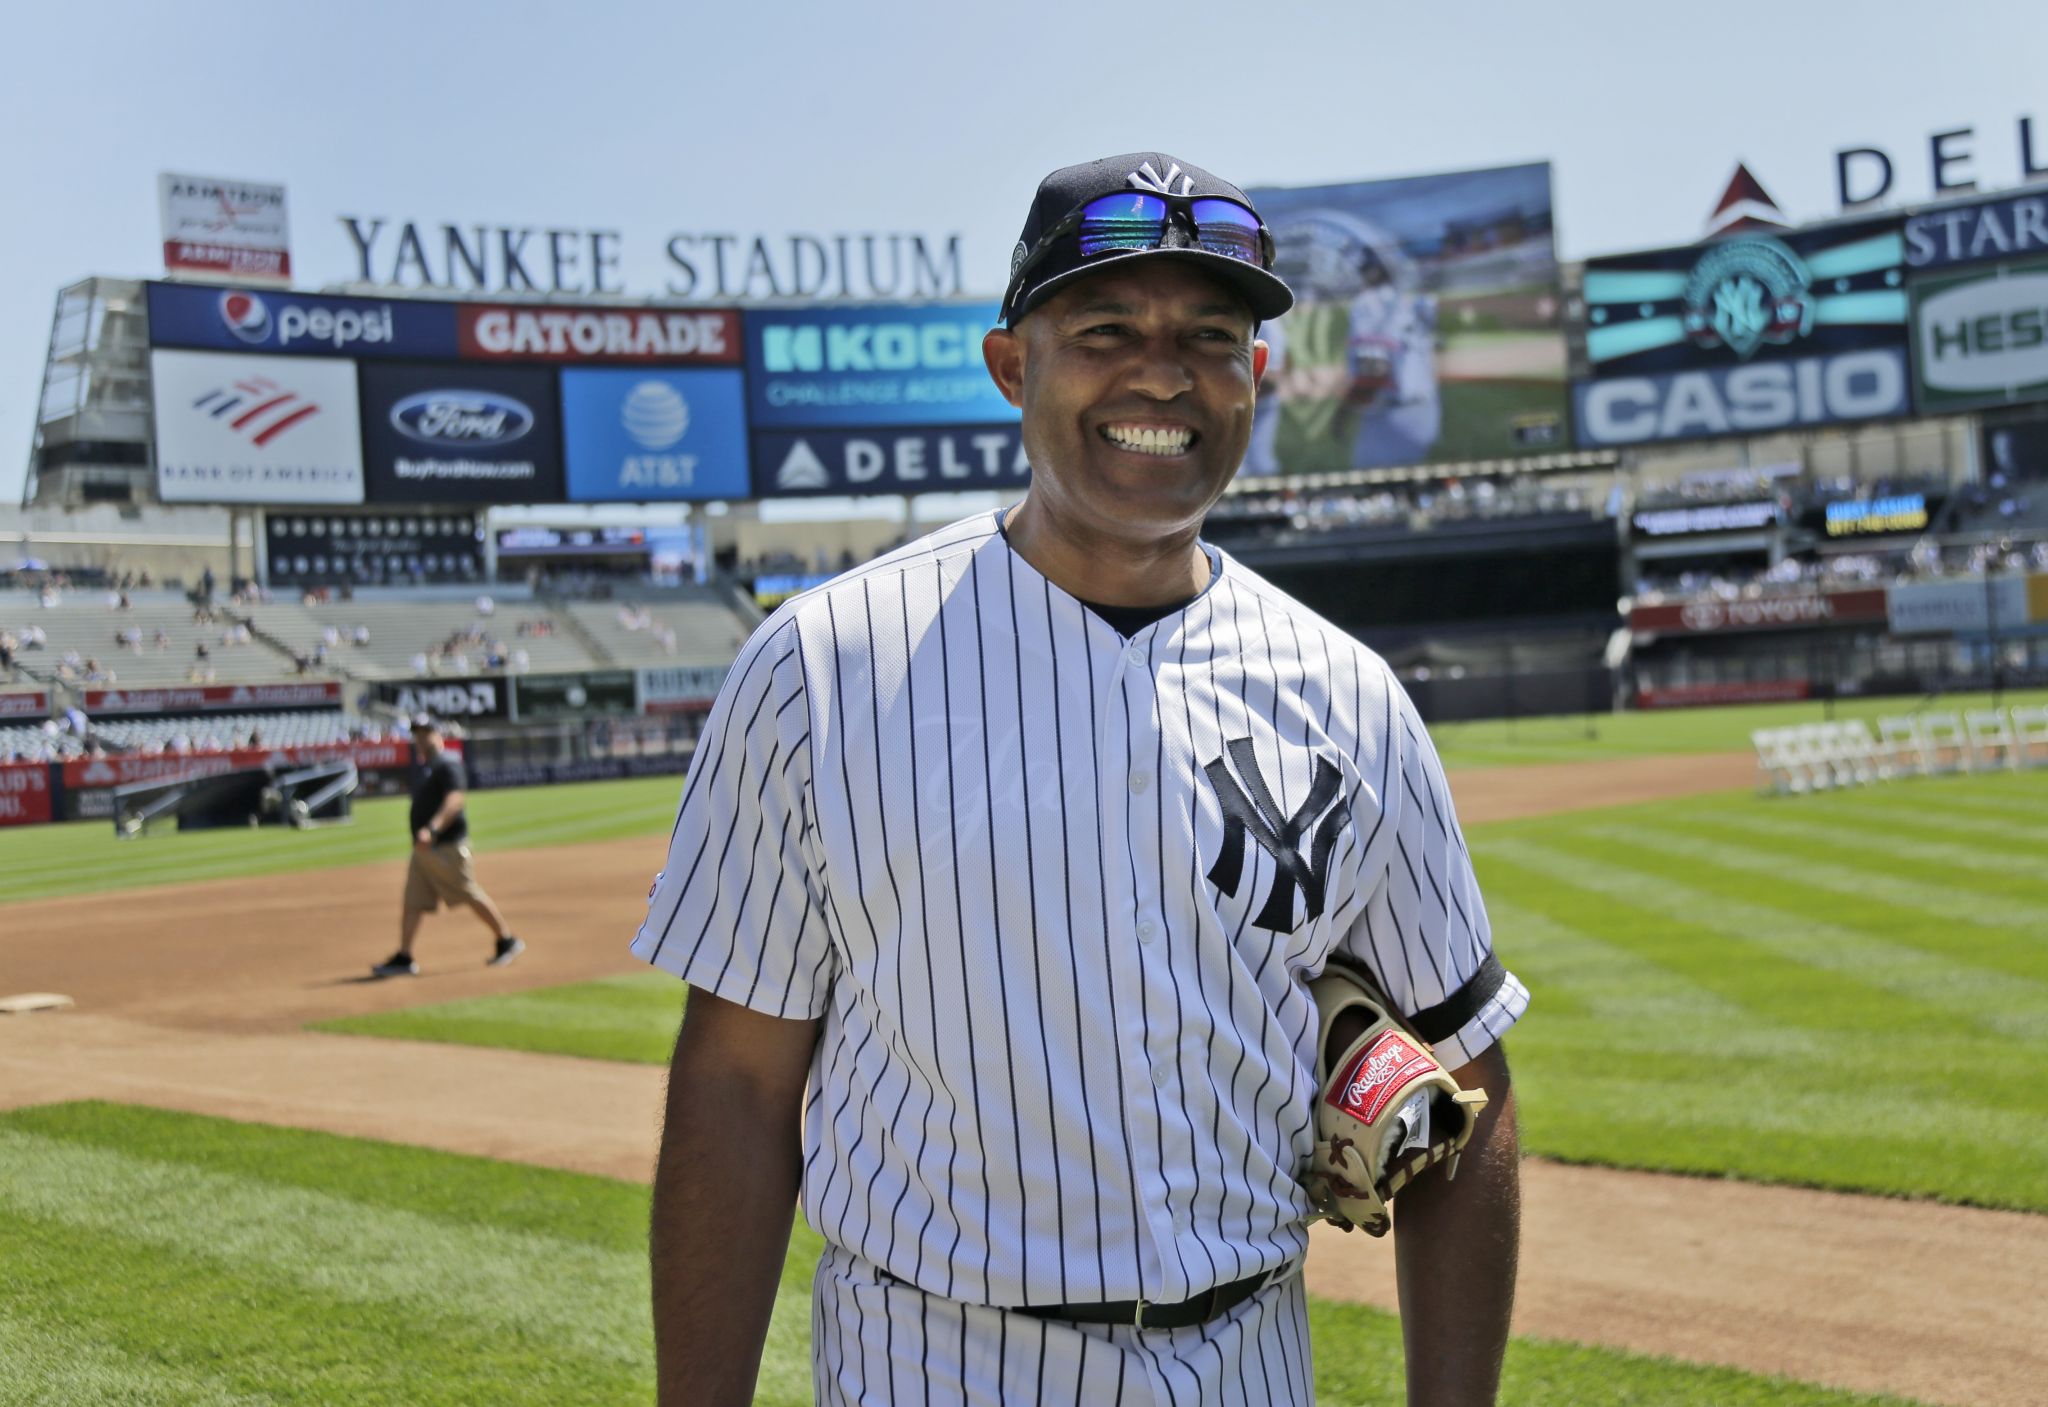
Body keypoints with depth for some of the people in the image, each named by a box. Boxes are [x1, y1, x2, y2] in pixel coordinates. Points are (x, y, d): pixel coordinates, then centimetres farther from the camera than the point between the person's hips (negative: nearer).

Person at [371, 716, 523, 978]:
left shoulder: (448, 764, -12)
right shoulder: (421, 768, 18)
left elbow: (454, 800, -25)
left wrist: (432, 829, -36)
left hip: (446, 846, -9)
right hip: (423, 848, 9)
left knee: (471, 896, -2)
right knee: (412, 902, 3)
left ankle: (506, 941, 11)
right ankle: (403, 958, 2)